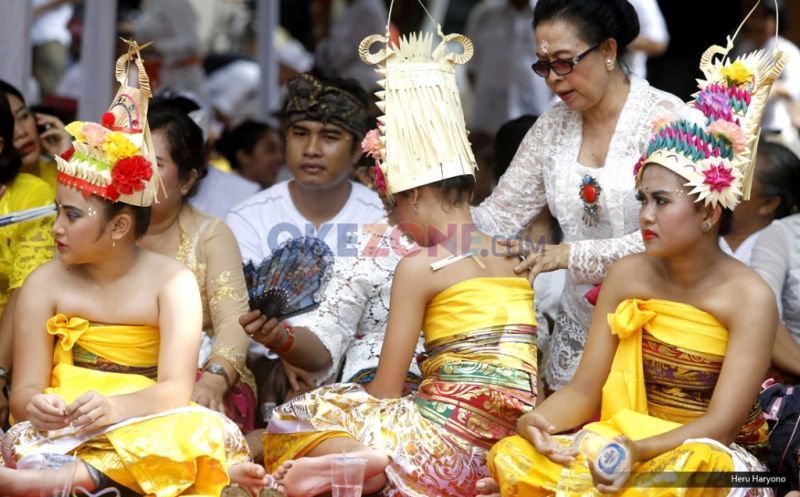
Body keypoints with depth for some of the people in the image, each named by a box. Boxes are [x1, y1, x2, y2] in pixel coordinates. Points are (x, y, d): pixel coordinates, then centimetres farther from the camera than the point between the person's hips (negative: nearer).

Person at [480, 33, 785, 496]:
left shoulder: (750, 298, -13)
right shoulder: (627, 277, 2)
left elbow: (720, 424, -17)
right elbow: (586, 389, 1)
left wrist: (639, 452, -34)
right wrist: (537, 421, -22)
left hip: (711, 457, -4)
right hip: (625, 442, 4)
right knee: (514, 457, -22)